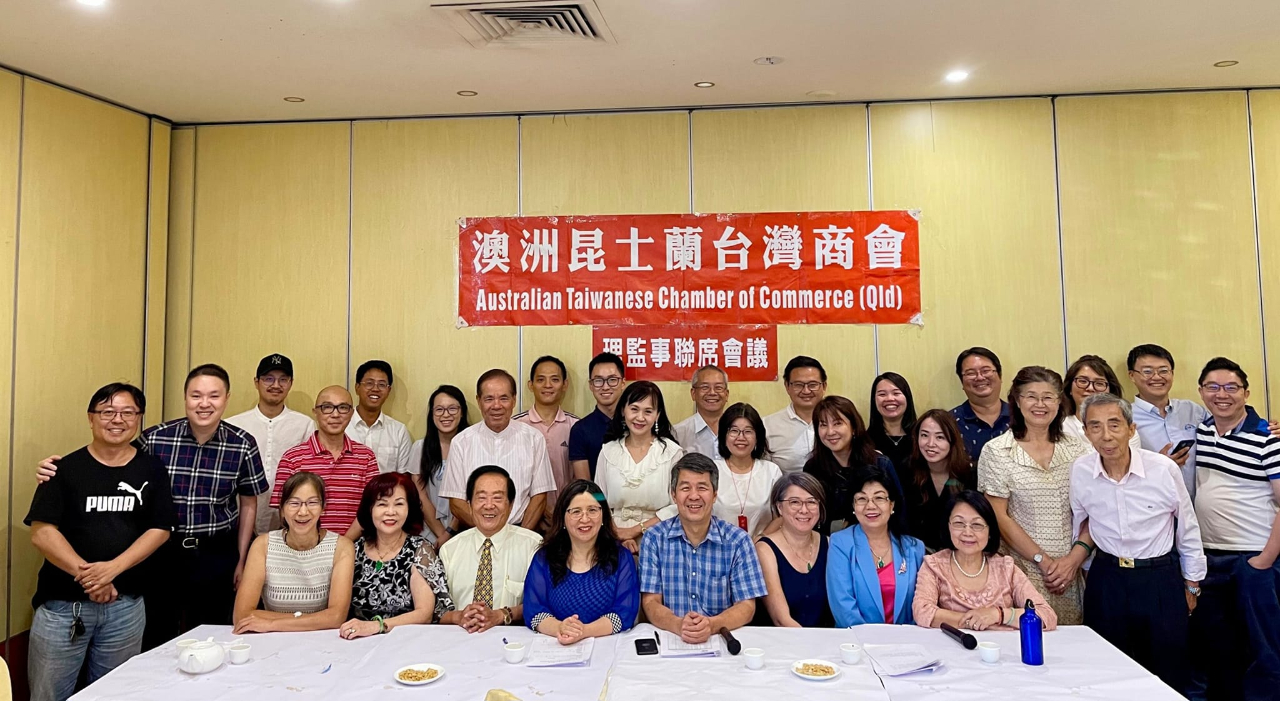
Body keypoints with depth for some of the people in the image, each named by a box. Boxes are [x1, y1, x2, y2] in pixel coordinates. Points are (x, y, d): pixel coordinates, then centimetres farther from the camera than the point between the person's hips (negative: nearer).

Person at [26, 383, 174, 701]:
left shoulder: (152, 470, 2)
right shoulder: (66, 468, -3)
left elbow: (159, 530, -2)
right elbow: (41, 533, -8)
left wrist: (112, 568, -16)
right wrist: (86, 575, -18)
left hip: (126, 605, 1)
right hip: (62, 604, -1)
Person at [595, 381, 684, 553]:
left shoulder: (672, 452, -2)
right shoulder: (608, 451, 5)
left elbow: (678, 505, -7)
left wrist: (636, 530, -10)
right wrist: (619, 535, -10)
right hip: (616, 543, 1)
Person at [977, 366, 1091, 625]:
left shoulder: (1079, 449, 6)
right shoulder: (996, 451, -3)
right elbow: (999, 518, -5)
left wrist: (1074, 559, -7)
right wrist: (1042, 559, -8)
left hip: (1072, 571, 3)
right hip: (1022, 571, -2)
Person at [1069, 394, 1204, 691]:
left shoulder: (1164, 469, -13)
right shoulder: (1079, 472, -10)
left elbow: (1189, 531, 1)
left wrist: (1191, 585, 8)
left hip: (1161, 579, -1)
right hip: (1106, 580, 1)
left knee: (1169, 674, 10)